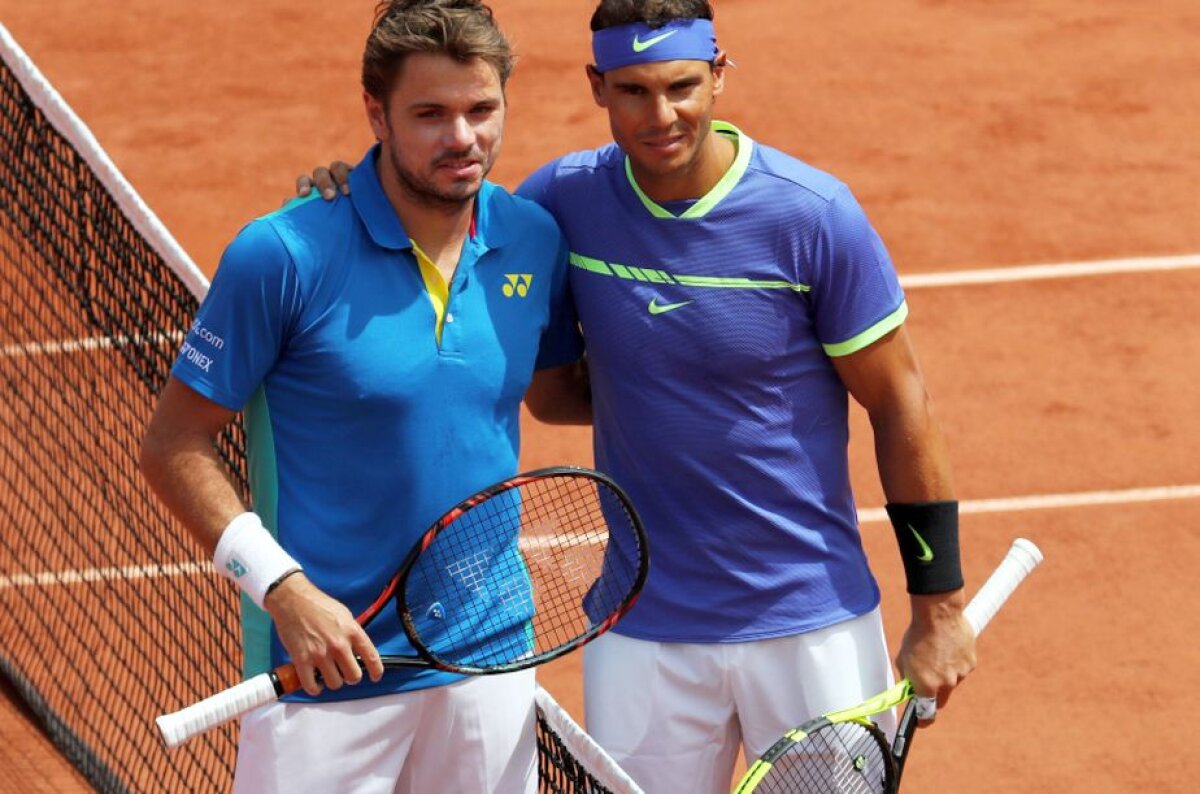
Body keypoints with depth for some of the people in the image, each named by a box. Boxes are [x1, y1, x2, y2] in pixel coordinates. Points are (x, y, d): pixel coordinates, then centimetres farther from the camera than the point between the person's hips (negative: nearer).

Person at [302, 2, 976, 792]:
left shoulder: (813, 215, -12)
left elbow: (901, 406, -4)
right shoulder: (565, 200, -4)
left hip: (814, 627, -2)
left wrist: (939, 606, -3)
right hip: (643, 631, 2)